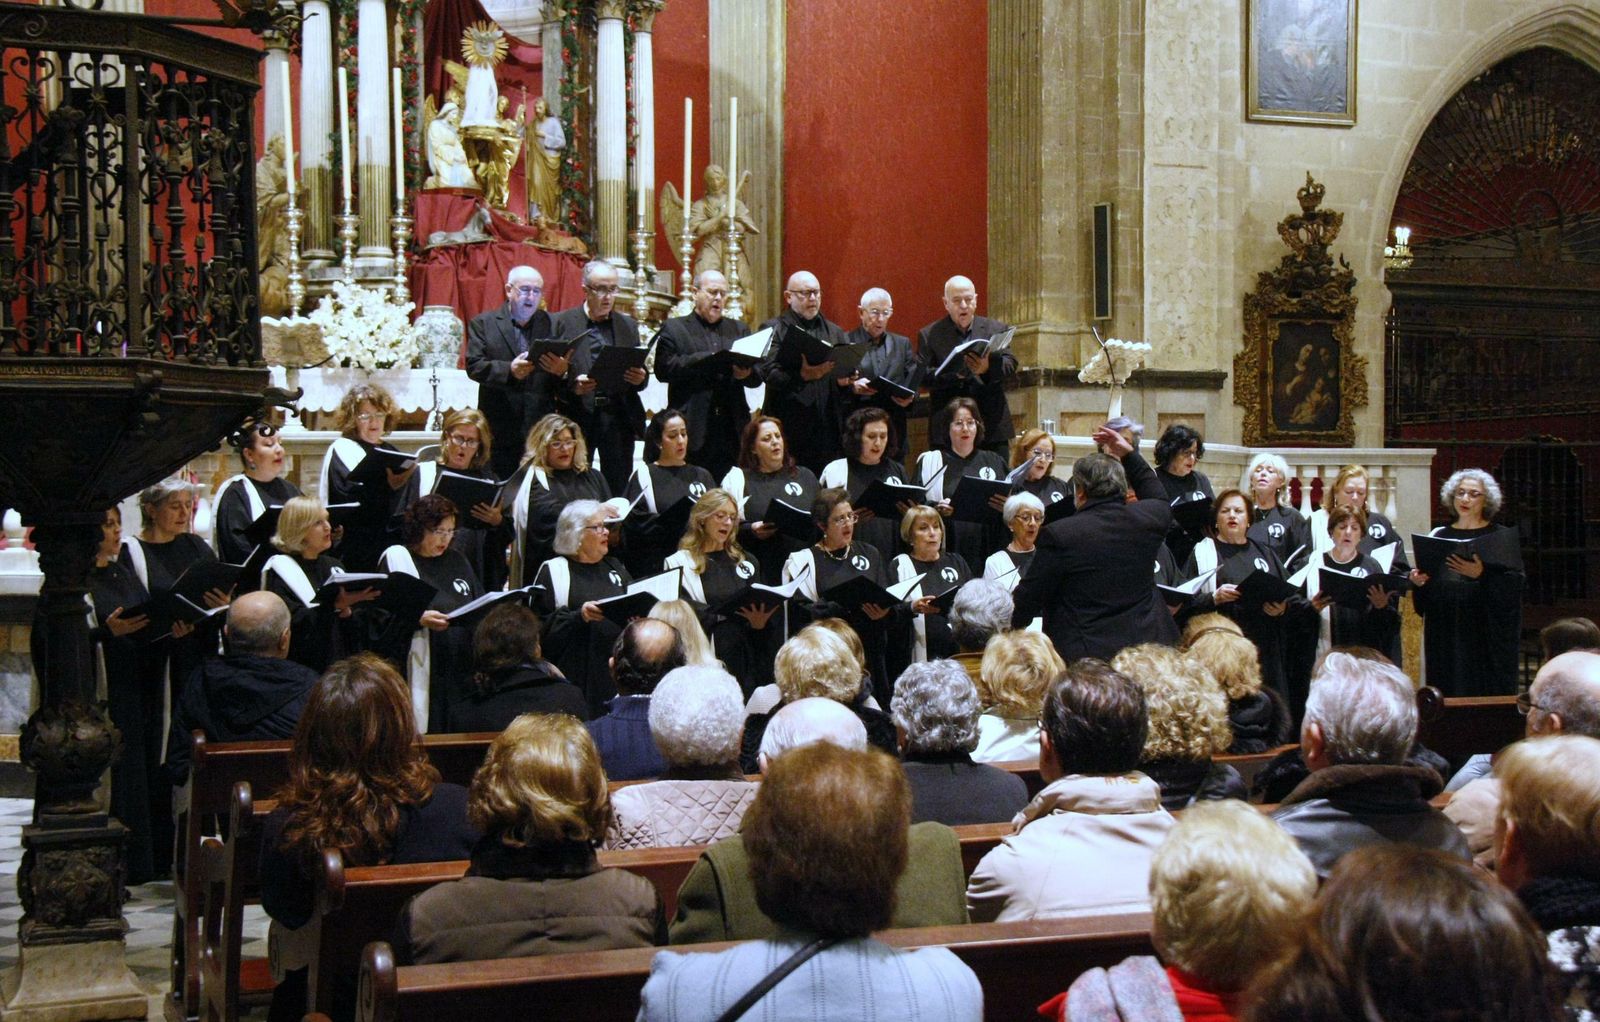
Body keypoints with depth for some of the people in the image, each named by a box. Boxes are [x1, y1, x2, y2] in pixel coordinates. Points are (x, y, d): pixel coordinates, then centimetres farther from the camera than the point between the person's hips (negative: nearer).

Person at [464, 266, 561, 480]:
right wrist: (508, 370, -22)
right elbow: (474, 366, -4)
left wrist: (562, 370, -18)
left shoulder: (552, 324, 11)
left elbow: (568, 364, 7)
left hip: (541, 428, 1)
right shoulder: (483, 323, 7)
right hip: (499, 429, -1)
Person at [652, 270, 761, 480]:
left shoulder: (740, 330, 20)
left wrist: (745, 374, -13)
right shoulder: (674, 329, 9)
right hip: (693, 431, -3)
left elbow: (757, 377, 12)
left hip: (732, 431, 3)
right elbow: (664, 368, -7)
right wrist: (711, 360, -16)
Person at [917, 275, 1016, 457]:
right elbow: (923, 375, -4)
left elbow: (1010, 364, 1)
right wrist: (954, 373, -22)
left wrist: (988, 368, -21)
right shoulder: (929, 335, 6)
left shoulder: (996, 329, 12)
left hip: (992, 428, 2)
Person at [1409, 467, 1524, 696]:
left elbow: (1513, 586, -9)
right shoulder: (1438, 536, 12)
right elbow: (1423, 598, 13)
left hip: (1486, 636, -3)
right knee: (1447, 696, 2)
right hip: (1444, 636, 3)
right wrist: (1418, 582, -7)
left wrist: (1482, 575, -24)